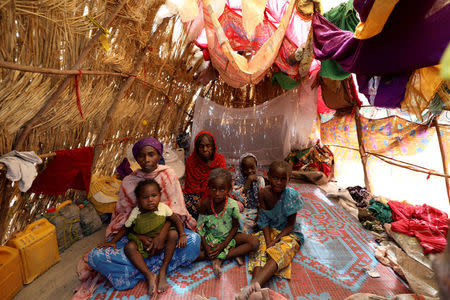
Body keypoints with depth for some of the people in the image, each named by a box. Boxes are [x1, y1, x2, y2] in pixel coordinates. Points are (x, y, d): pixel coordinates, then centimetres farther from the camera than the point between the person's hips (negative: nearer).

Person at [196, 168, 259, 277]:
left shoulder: (232, 205, -21)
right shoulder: (205, 205, -18)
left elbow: (235, 227, -9)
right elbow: (200, 227, -8)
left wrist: (223, 245, -15)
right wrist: (206, 247, -15)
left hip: (228, 236, 0)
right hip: (210, 237, 0)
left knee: (254, 243, -20)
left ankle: (219, 258, -14)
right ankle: (233, 253, -15)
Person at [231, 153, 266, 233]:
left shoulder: (260, 179, 2)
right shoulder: (239, 179, -1)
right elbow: (237, 196, -14)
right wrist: (248, 182, -19)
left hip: (256, 210, 1)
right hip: (243, 211, -1)